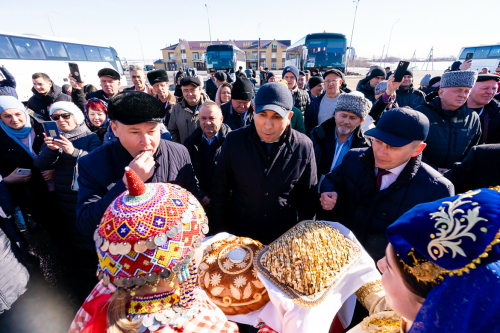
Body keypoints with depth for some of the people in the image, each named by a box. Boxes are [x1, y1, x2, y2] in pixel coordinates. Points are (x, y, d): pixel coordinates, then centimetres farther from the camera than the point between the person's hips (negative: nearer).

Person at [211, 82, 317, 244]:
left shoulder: (304, 147, -13)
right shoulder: (234, 140, -13)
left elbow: (307, 197, -2)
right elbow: (219, 190, -5)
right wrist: (219, 234, -2)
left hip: (284, 237, 1)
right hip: (238, 235, 1)